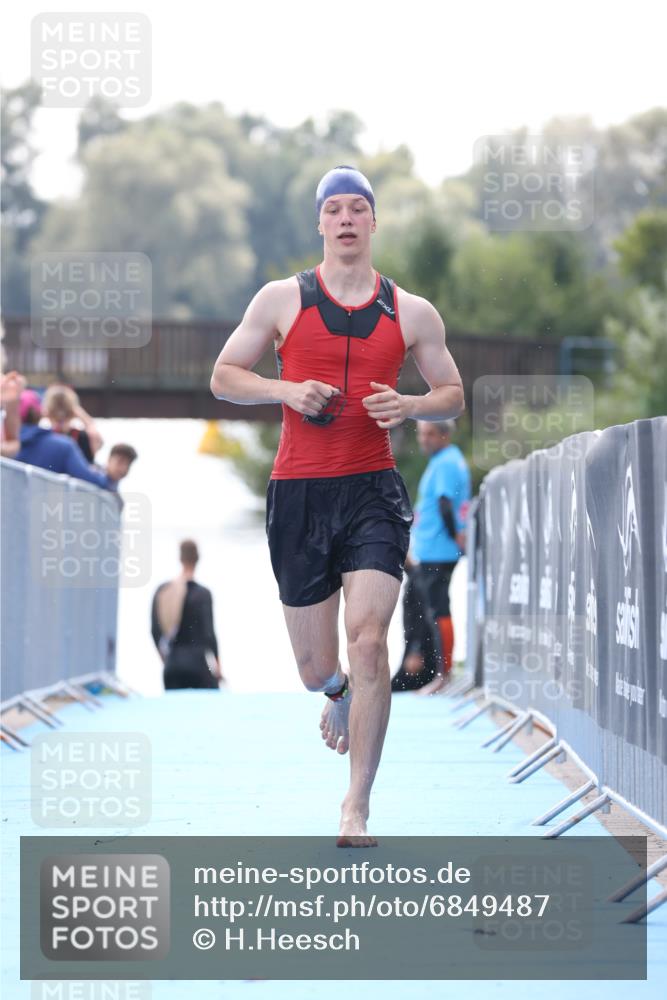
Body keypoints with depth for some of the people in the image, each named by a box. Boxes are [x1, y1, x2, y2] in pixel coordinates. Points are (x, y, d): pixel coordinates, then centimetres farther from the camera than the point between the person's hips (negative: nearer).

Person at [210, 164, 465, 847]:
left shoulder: (411, 313, 7)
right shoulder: (282, 299, 4)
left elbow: (453, 394, 16)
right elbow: (222, 377, 9)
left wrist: (410, 407, -6)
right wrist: (283, 390, -10)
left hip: (372, 489, 0)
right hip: (298, 491, 0)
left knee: (368, 642, -18)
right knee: (316, 669, 5)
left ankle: (357, 807, -11)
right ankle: (339, 694, 46)